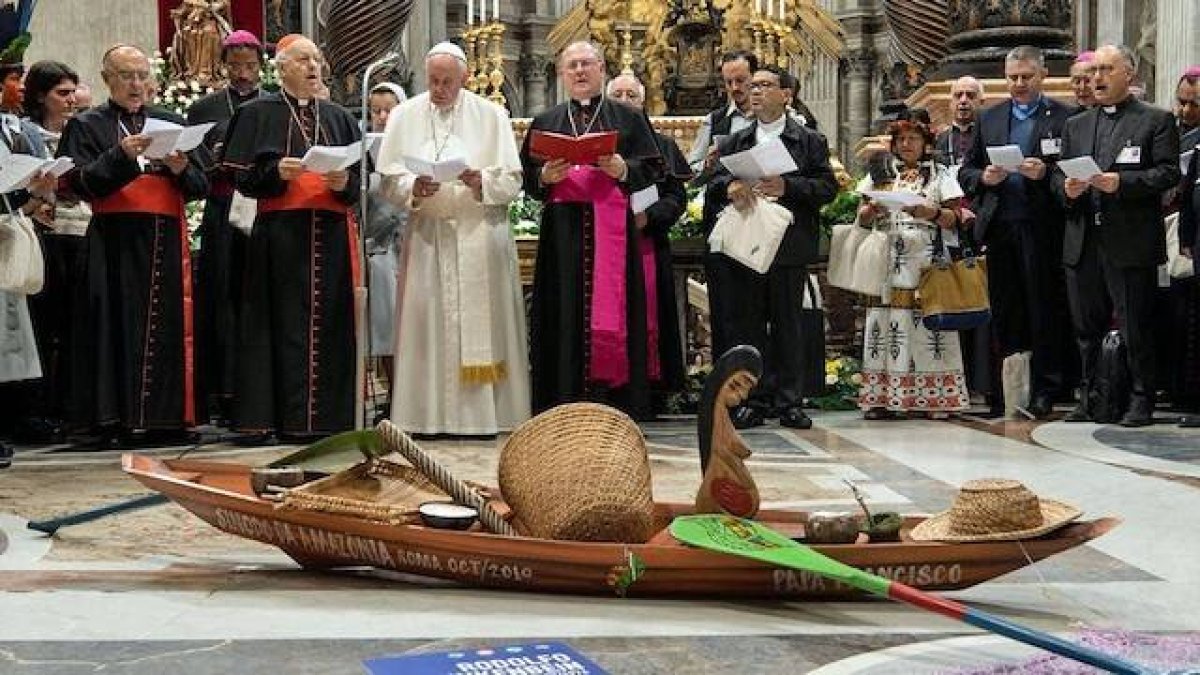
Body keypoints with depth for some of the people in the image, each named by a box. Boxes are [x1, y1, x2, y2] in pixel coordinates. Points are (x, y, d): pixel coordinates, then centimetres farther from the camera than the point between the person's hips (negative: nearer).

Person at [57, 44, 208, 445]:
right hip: (115, 242, -3)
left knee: (168, 327, 0)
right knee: (120, 326, -7)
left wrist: (181, 169, -10)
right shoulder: (87, 126, 10)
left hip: (166, 242, 3)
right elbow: (80, 183, -5)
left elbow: (201, 187, 11)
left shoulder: (172, 123, 18)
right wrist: (121, 155, -18)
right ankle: (120, 418, -4)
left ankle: (166, 415, 6)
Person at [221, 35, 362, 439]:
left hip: (331, 234, 3)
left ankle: (324, 416, 5)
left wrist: (343, 182, -8)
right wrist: (276, 172, -17)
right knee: (284, 323, -6)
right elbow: (241, 175, 0)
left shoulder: (339, 119, 18)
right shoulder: (258, 114, 8)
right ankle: (275, 417, -2)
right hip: (280, 234, -3)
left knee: (328, 323, 1)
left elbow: (360, 179, 13)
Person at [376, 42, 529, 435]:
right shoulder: (405, 116, 8)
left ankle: (480, 413, 3)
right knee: (426, 319, -2)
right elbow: (389, 180, 4)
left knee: (480, 320, -2)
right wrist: (414, 188, -15)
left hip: (480, 234, -1)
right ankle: (428, 414, 2)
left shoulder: (491, 116, 5)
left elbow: (512, 181, 0)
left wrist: (481, 182, -18)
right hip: (426, 235, 1)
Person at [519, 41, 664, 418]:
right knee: (567, 313, -3)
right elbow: (526, 177, 11)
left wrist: (622, 169, -13)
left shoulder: (627, 119, 12)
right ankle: (565, 410, 0)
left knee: (611, 312, -5)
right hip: (563, 231, 1)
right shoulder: (546, 123, 17)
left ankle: (616, 404, -2)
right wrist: (545, 177, -9)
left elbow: (653, 168, 5)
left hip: (612, 230, -1)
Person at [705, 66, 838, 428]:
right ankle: (755, 400, 8)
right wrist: (730, 185, -16)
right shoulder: (733, 143, 16)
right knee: (747, 324, 2)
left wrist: (787, 187, -15)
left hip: (788, 247, -2)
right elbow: (713, 185, 6)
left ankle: (789, 401, 8)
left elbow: (828, 187, -2)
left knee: (787, 324, 1)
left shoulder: (810, 141, 8)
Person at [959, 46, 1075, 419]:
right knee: (1003, 310, 7)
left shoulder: (1064, 117, 2)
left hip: (1041, 227, -4)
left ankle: (1044, 390, 6)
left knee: (1043, 309, 0)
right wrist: (984, 177, -6)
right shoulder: (990, 118, 15)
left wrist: (1045, 172, -18)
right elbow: (966, 171, 15)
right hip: (1000, 227, 4)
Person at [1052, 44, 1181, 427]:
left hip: (1131, 243, -5)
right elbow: (1058, 176, 16)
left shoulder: (1157, 121, 3)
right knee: (1087, 327, 9)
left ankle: (1140, 401, 7)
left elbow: (1169, 173, -7)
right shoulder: (1075, 125, 18)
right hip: (1083, 244, 5)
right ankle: (1090, 397, 18)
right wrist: (1066, 188, -7)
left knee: (1136, 328, -1)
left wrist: (1122, 182, -19)